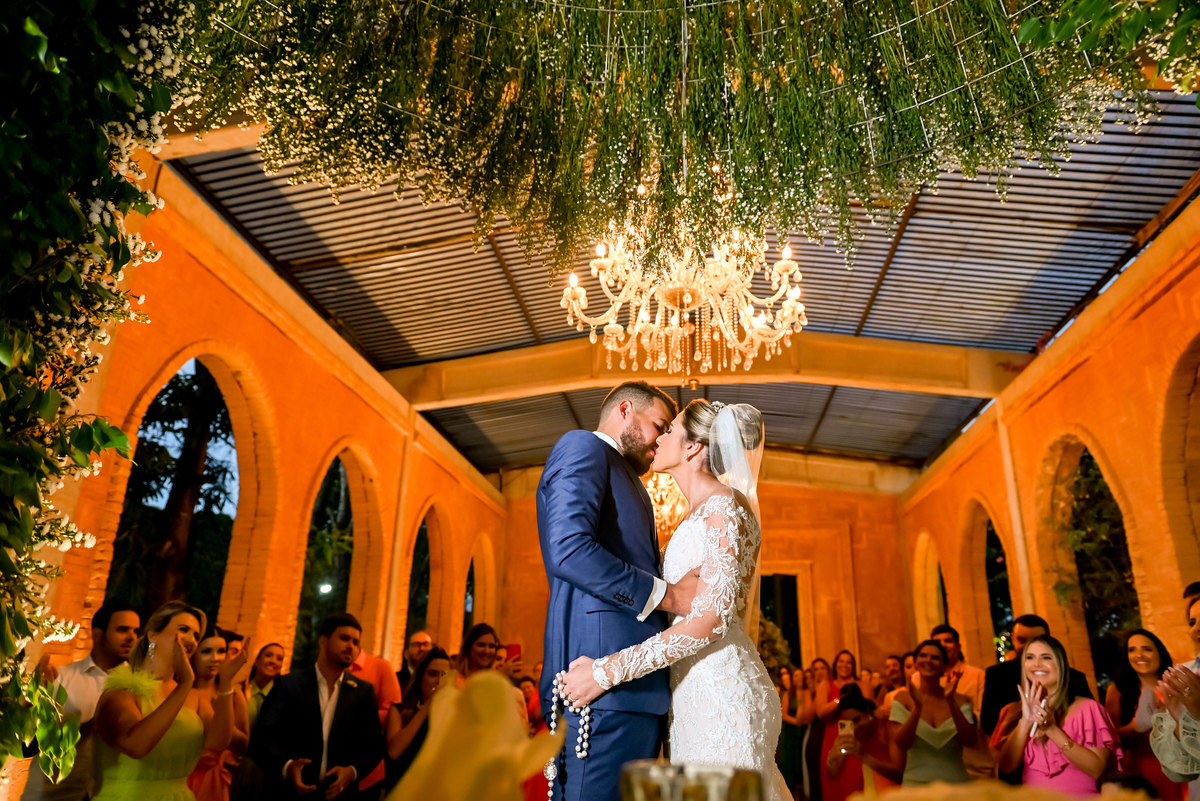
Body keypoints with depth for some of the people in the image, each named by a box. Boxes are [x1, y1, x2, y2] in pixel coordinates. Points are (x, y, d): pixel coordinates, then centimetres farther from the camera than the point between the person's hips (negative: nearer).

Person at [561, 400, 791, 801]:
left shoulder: (725, 506, -13)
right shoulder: (697, 515, 16)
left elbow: (710, 619, -21)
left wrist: (607, 670, -22)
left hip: (721, 691, -9)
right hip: (694, 691, 9)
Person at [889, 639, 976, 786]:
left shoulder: (960, 700, 3)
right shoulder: (903, 698, -1)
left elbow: (970, 741, -10)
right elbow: (900, 745, -11)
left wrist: (951, 702, -20)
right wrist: (917, 707, -23)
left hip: (956, 783, 1)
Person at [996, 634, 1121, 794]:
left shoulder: (1086, 708, -1)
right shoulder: (1015, 711, 7)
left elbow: (1098, 770, -9)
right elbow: (1006, 766, -3)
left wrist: (1052, 729, -17)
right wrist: (1025, 721, -13)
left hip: (1081, 796, -1)